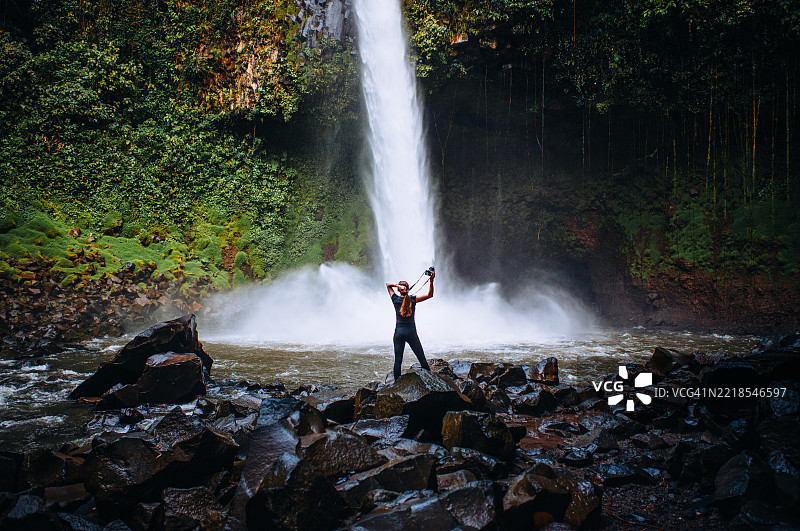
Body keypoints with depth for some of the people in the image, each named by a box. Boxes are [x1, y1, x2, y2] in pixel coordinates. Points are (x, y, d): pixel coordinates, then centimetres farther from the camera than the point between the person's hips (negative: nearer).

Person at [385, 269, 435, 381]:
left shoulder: (396, 299, -2)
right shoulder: (412, 300, -6)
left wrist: (397, 285, -7)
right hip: (411, 332, -1)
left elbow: (387, 284, 11)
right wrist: (431, 281, -16)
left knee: (397, 360, 4)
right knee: (422, 359, 7)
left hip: (399, 332, 1)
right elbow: (430, 295, -9)